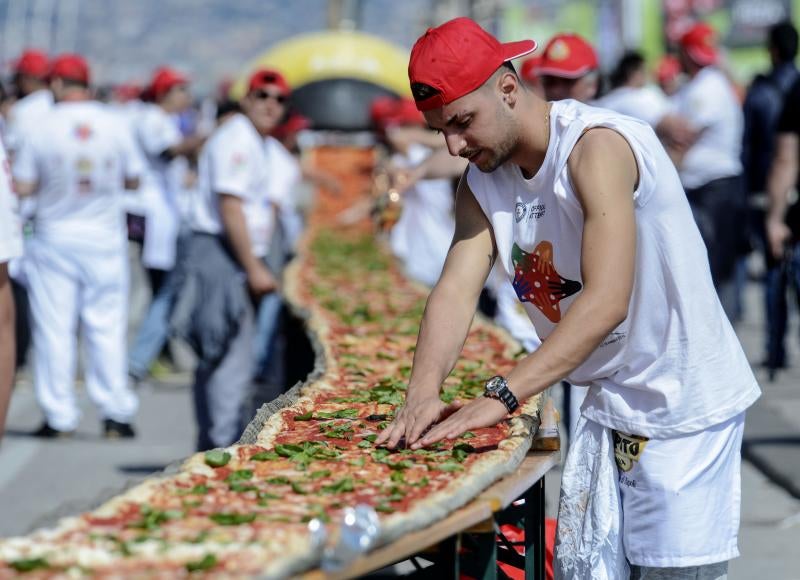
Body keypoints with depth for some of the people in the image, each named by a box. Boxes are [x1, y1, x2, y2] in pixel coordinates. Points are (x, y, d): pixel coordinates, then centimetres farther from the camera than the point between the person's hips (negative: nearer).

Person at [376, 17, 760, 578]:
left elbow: (606, 301, -32)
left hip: (685, 403, -8)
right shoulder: (482, 182, 3)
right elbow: (456, 289, -9)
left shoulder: (597, 145, -23)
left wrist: (500, 397, -37)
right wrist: (423, 393, -28)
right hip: (609, 405, 8)